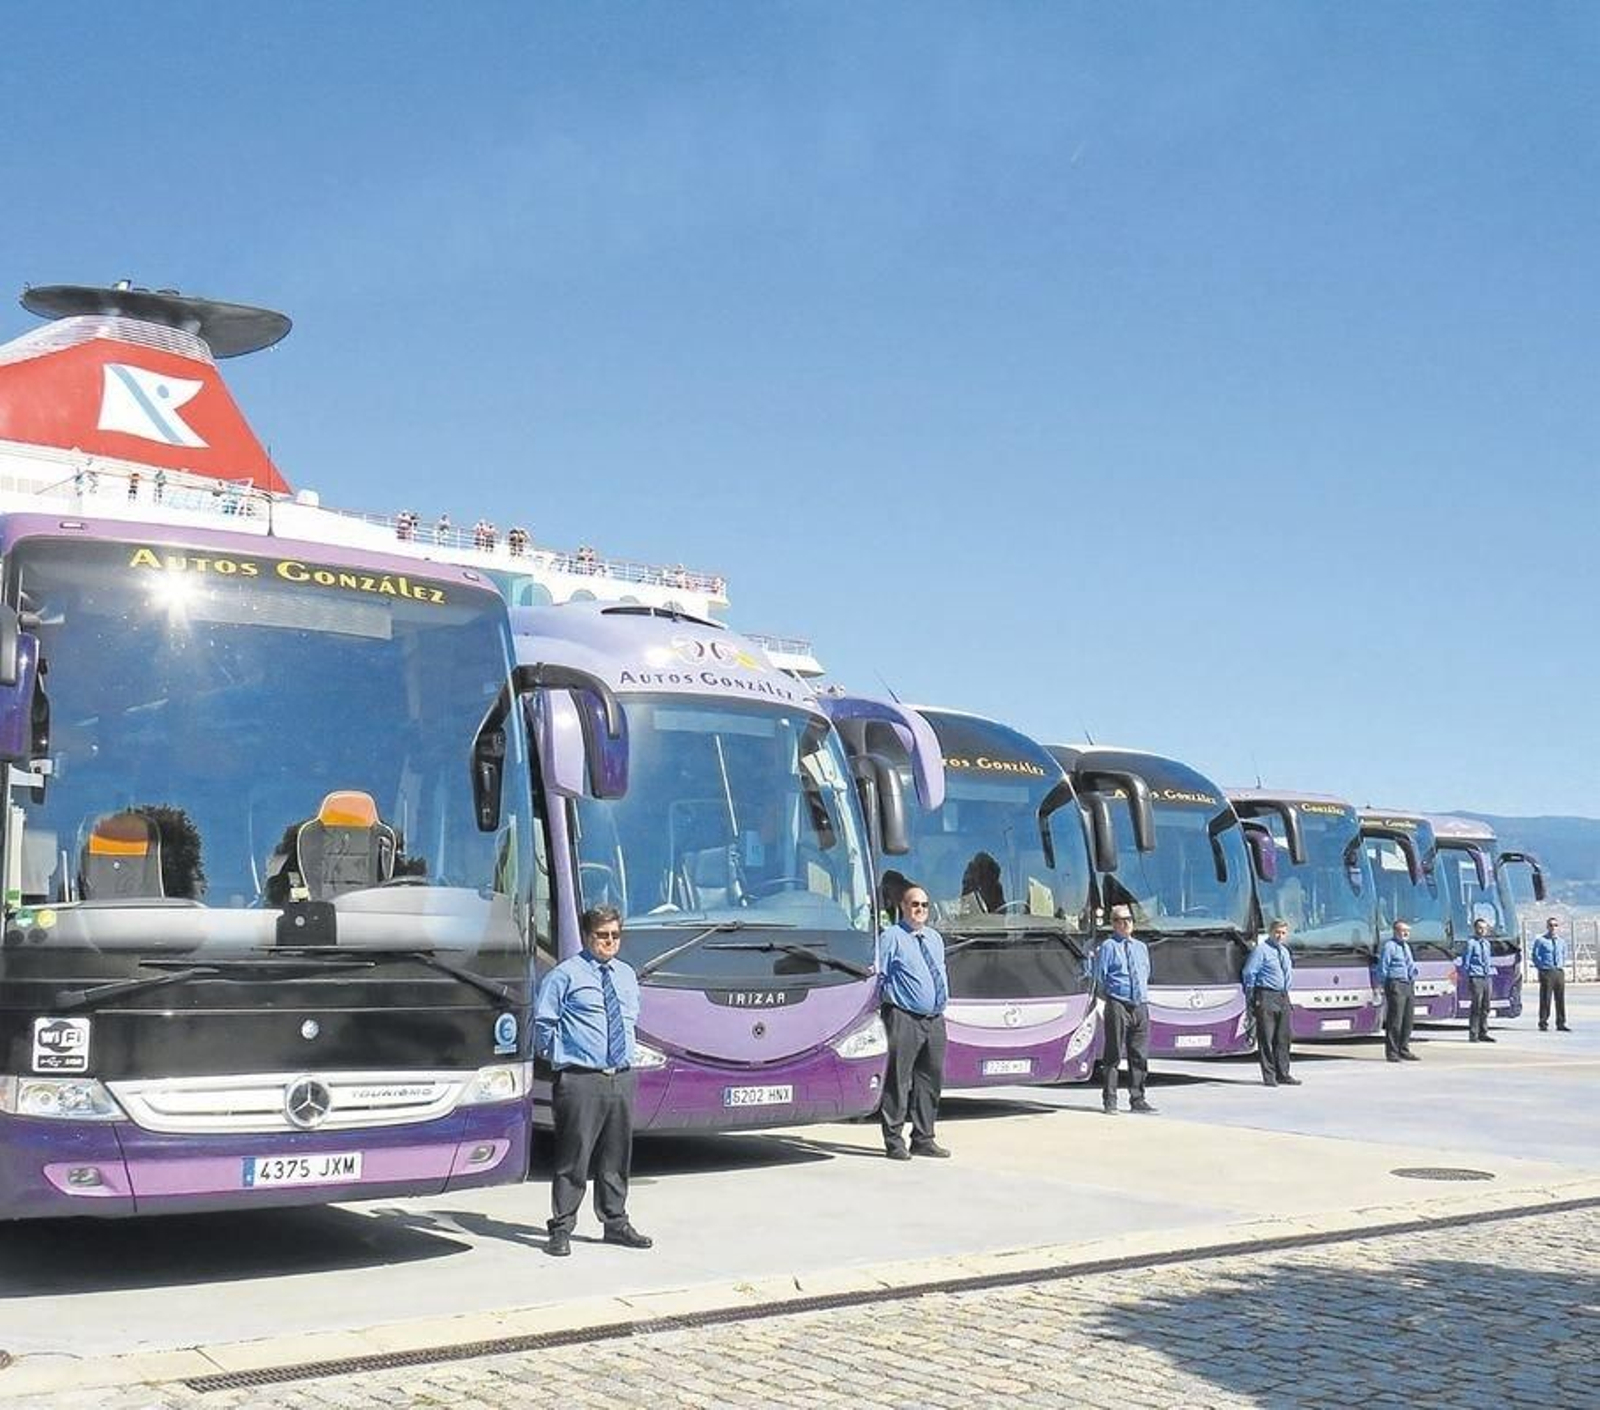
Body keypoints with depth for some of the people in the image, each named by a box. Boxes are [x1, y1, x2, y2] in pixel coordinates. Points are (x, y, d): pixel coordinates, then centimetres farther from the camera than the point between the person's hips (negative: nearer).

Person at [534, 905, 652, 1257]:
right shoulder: (565, 975, -6)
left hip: (622, 1079, 6)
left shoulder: (626, 975, 15)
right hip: (581, 1081, -6)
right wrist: (559, 1056, -4)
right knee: (573, 1158, -4)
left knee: (617, 1158, 13)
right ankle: (561, 1230, 5)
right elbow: (543, 1021, -6)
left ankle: (616, 1224, 25)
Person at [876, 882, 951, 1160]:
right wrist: (892, 1000, -13)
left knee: (931, 1079, 11)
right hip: (904, 1019, -7)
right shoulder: (891, 936, -4)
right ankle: (894, 1142, 0)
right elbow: (878, 976, -7)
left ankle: (923, 1139, 21)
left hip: (935, 1020, 7)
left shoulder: (935, 938, 19)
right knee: (898, 1081, -6)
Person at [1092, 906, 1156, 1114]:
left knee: (1139, 1056, 6)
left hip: (1141, 1006, 6)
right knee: (1114, 1055, -4)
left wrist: (1143, 994, 16)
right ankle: (1110, 1101, 0)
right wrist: (1111, 995, -1)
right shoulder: (1108, 946, -1)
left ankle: (1137, 1099, 13)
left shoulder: (1141, 947, 18)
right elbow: (1100, 976, -3)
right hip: (1118, 1005, -6)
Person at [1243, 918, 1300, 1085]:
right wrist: (1251, 998, -14)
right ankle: (1269, 1076, 1)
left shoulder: (1285, 952, 16)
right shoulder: (1261, 950, -8)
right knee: (1266, 1038, -4)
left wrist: (1285, 995, 19)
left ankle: (1283, 1074, 18)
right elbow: (1249, 973, -12)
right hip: (1266, 997, -8)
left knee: (1284, 1037, 10)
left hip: (1283, 997, 8)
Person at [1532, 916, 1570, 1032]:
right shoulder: (1540, 941, -3)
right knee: (1545, 999, -4)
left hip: (1559, 972, 5)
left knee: (1561, 999, 6)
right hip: (1546, 972, -5)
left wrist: (1562, 966, 11)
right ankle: (1543, 1023, 3)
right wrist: (1542, 968, -6)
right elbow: (1536, 957, -2)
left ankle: (1561, 1024, 12)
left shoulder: (1562, 942, 13)